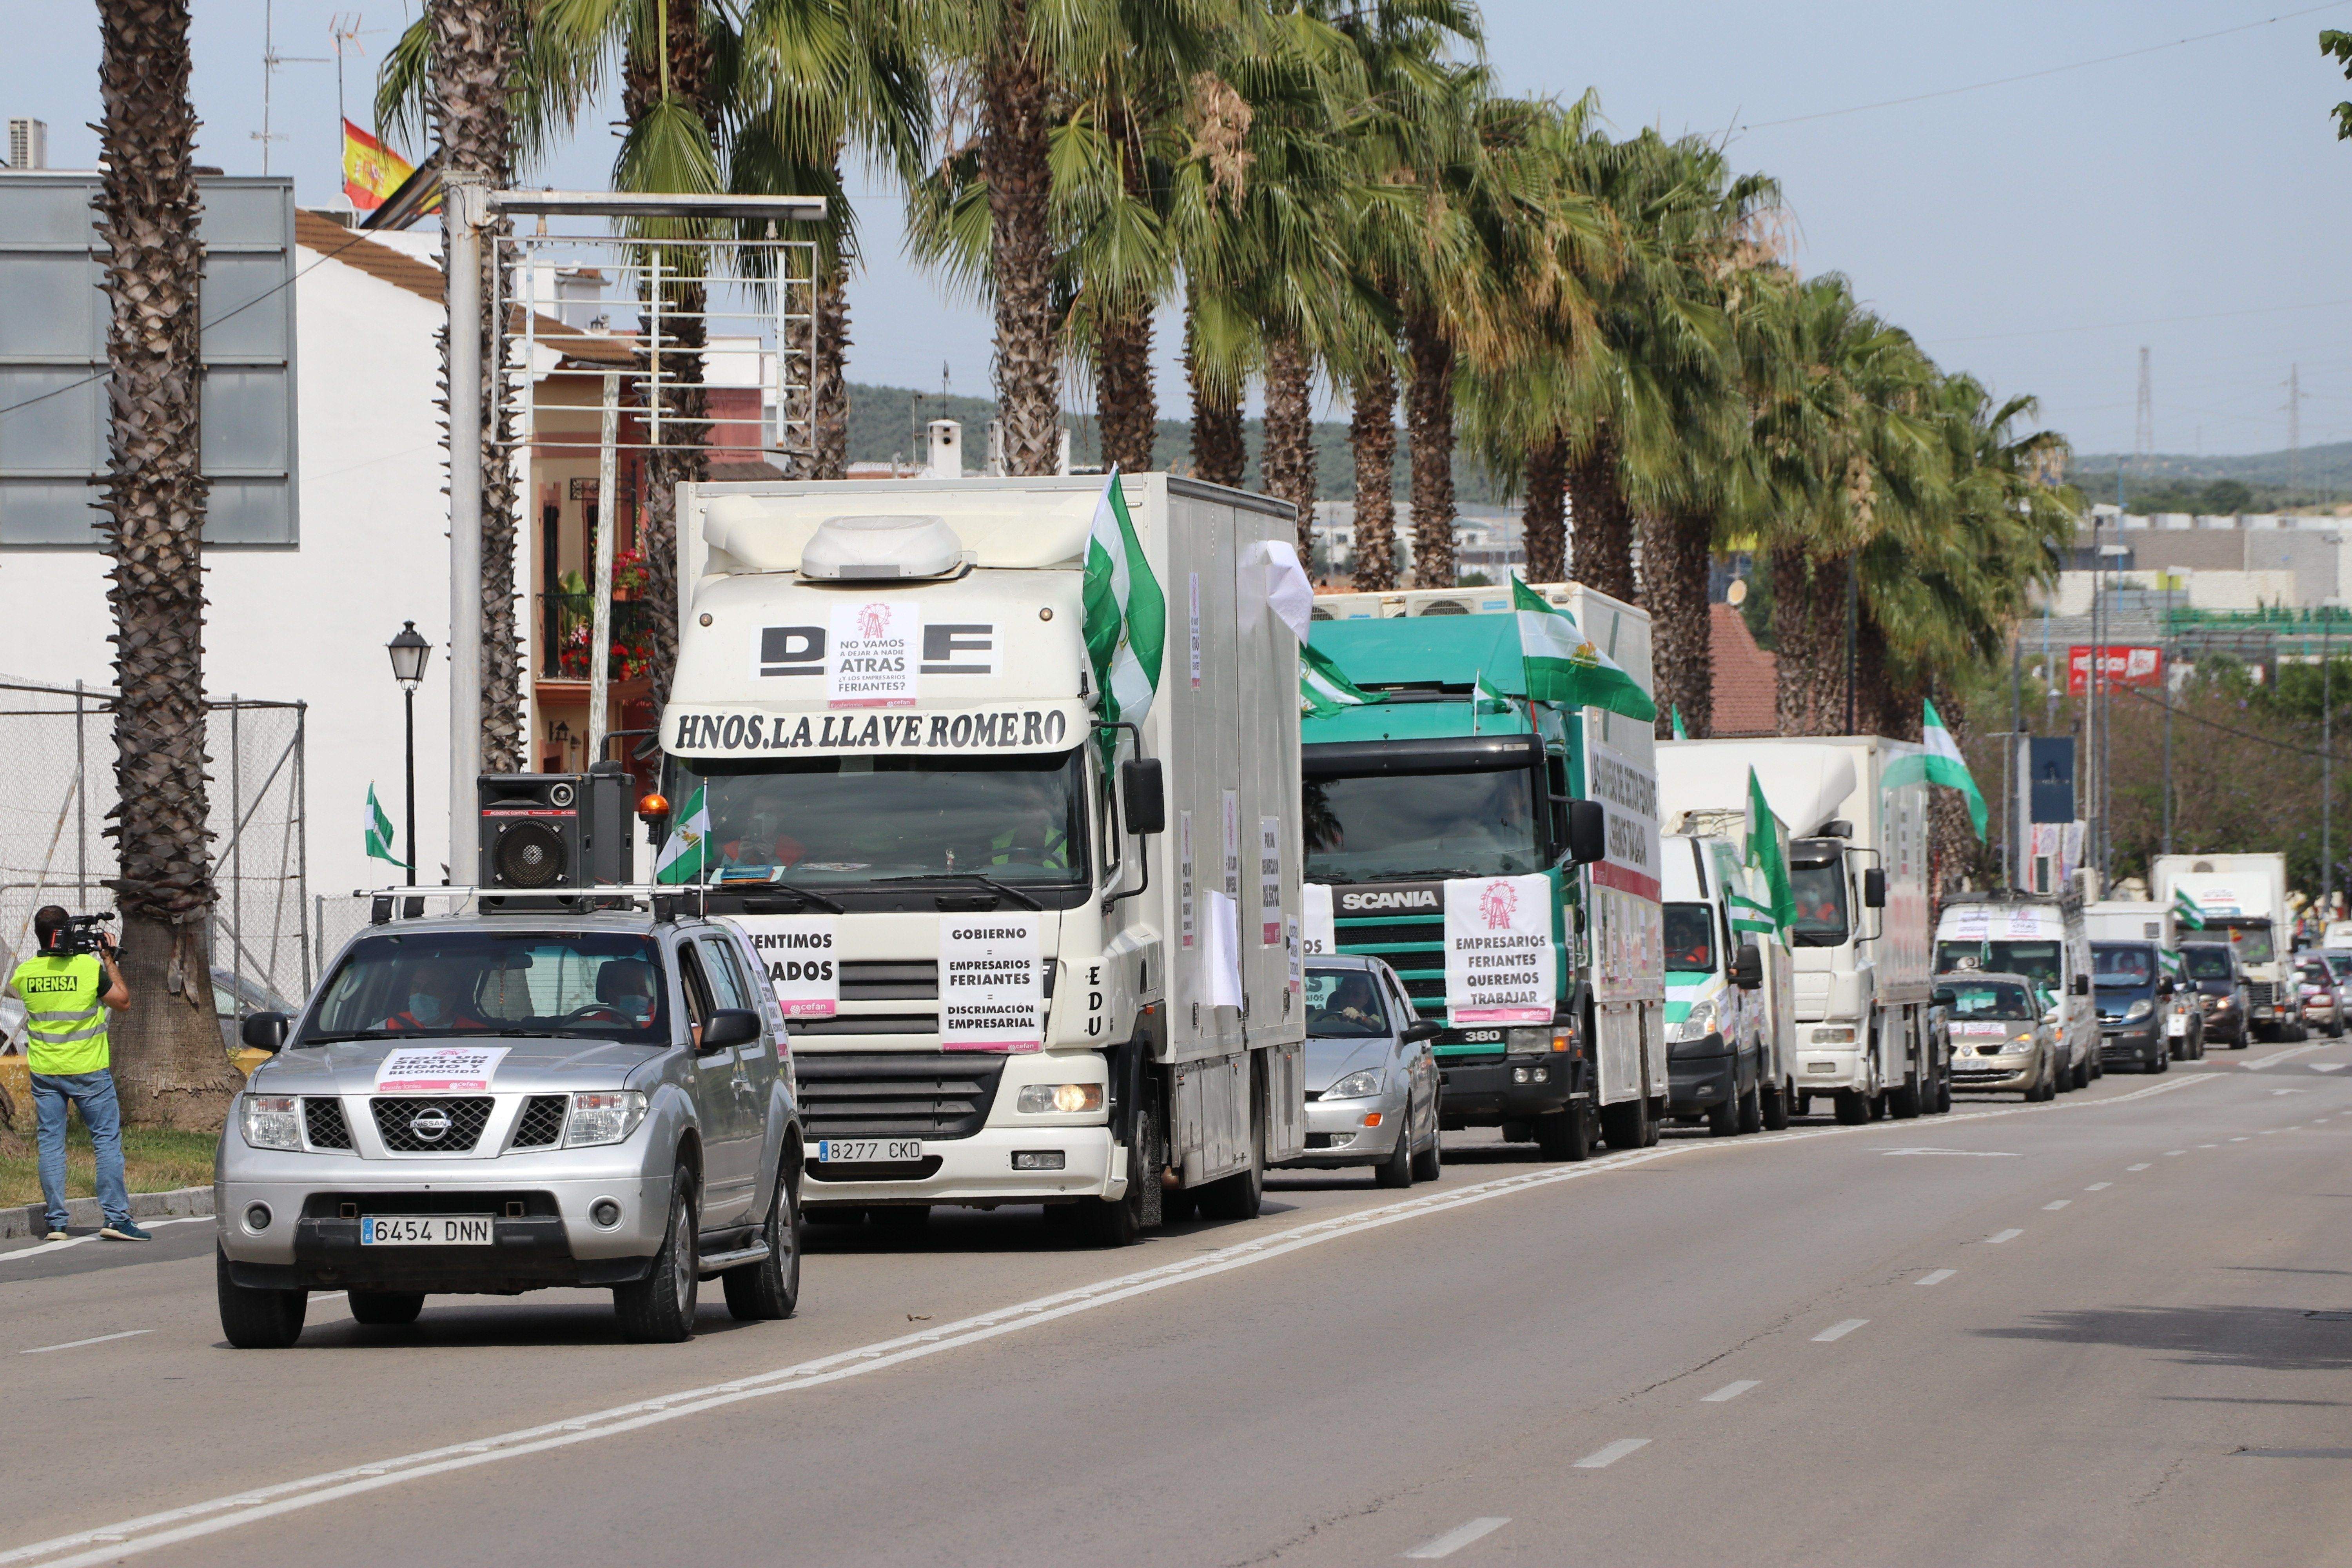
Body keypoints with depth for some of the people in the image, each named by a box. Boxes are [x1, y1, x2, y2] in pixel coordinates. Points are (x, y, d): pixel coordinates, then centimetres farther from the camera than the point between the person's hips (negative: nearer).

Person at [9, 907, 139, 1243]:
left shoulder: (25, 973, -4)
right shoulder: (90, 967, -13)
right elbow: (123, 1001, -2)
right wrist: (110, 960, 7)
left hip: (44, 1071, 3)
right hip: (88, 1070, -3)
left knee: (50, 1145, 8)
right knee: (107, 1140, 3)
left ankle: (56, 1221, 6)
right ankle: (115, 1217, -3)